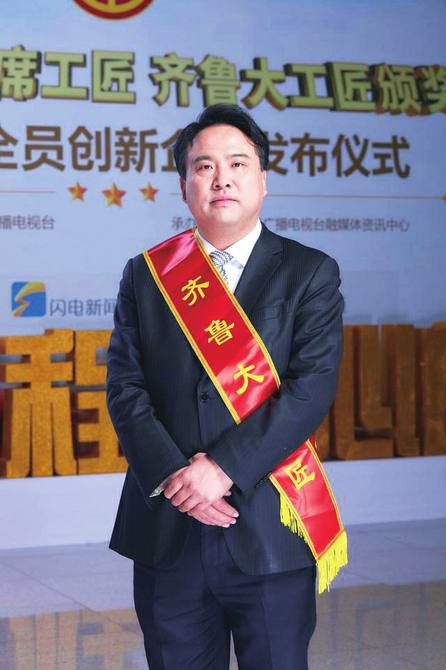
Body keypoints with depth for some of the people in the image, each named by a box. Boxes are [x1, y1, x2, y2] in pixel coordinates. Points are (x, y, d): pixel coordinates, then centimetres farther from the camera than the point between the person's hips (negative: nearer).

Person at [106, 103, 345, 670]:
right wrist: (172, 475, -14)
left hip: (269, 532, -2)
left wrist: (225, 468, -18)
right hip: (165, 533, 2)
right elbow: (125, 388, 2)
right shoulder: (145, 275, 9)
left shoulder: (310, 273, 2)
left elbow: (313, 387, -9)